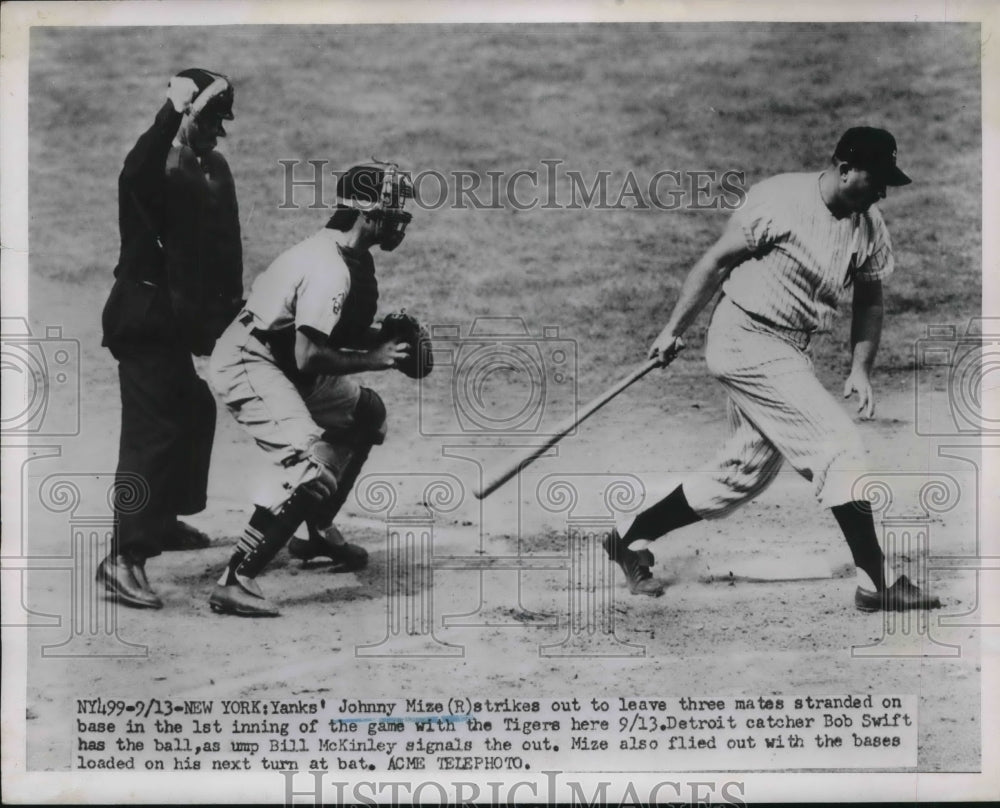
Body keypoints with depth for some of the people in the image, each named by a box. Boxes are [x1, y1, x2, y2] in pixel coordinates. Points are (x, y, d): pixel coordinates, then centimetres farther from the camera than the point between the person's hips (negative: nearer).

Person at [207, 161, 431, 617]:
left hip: (283, 362, 11)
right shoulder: (331, 269, -24)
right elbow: (309, 357, -28)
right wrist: (374, 359, -18)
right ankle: (235, 582, -20)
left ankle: (318, 531, 30)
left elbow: (341, 332, 17)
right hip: (248, 366, -11)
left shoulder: (353, 258, 7)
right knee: (310, 468, -24)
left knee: (365, 411, 21)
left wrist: (386, 339, 1)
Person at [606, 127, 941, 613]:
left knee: (745, 474, 11)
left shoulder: (870, 228, 4)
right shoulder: (780, 199, -15)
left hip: (789, 353, 8)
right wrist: (673, 330, -8)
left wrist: (860, 368, 1)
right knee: (839, 446, -14)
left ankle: (629, 536, 24)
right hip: (747, 339, -8)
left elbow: (869, 302, 13)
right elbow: (717, 261, -9)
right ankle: (875, 582, -8)